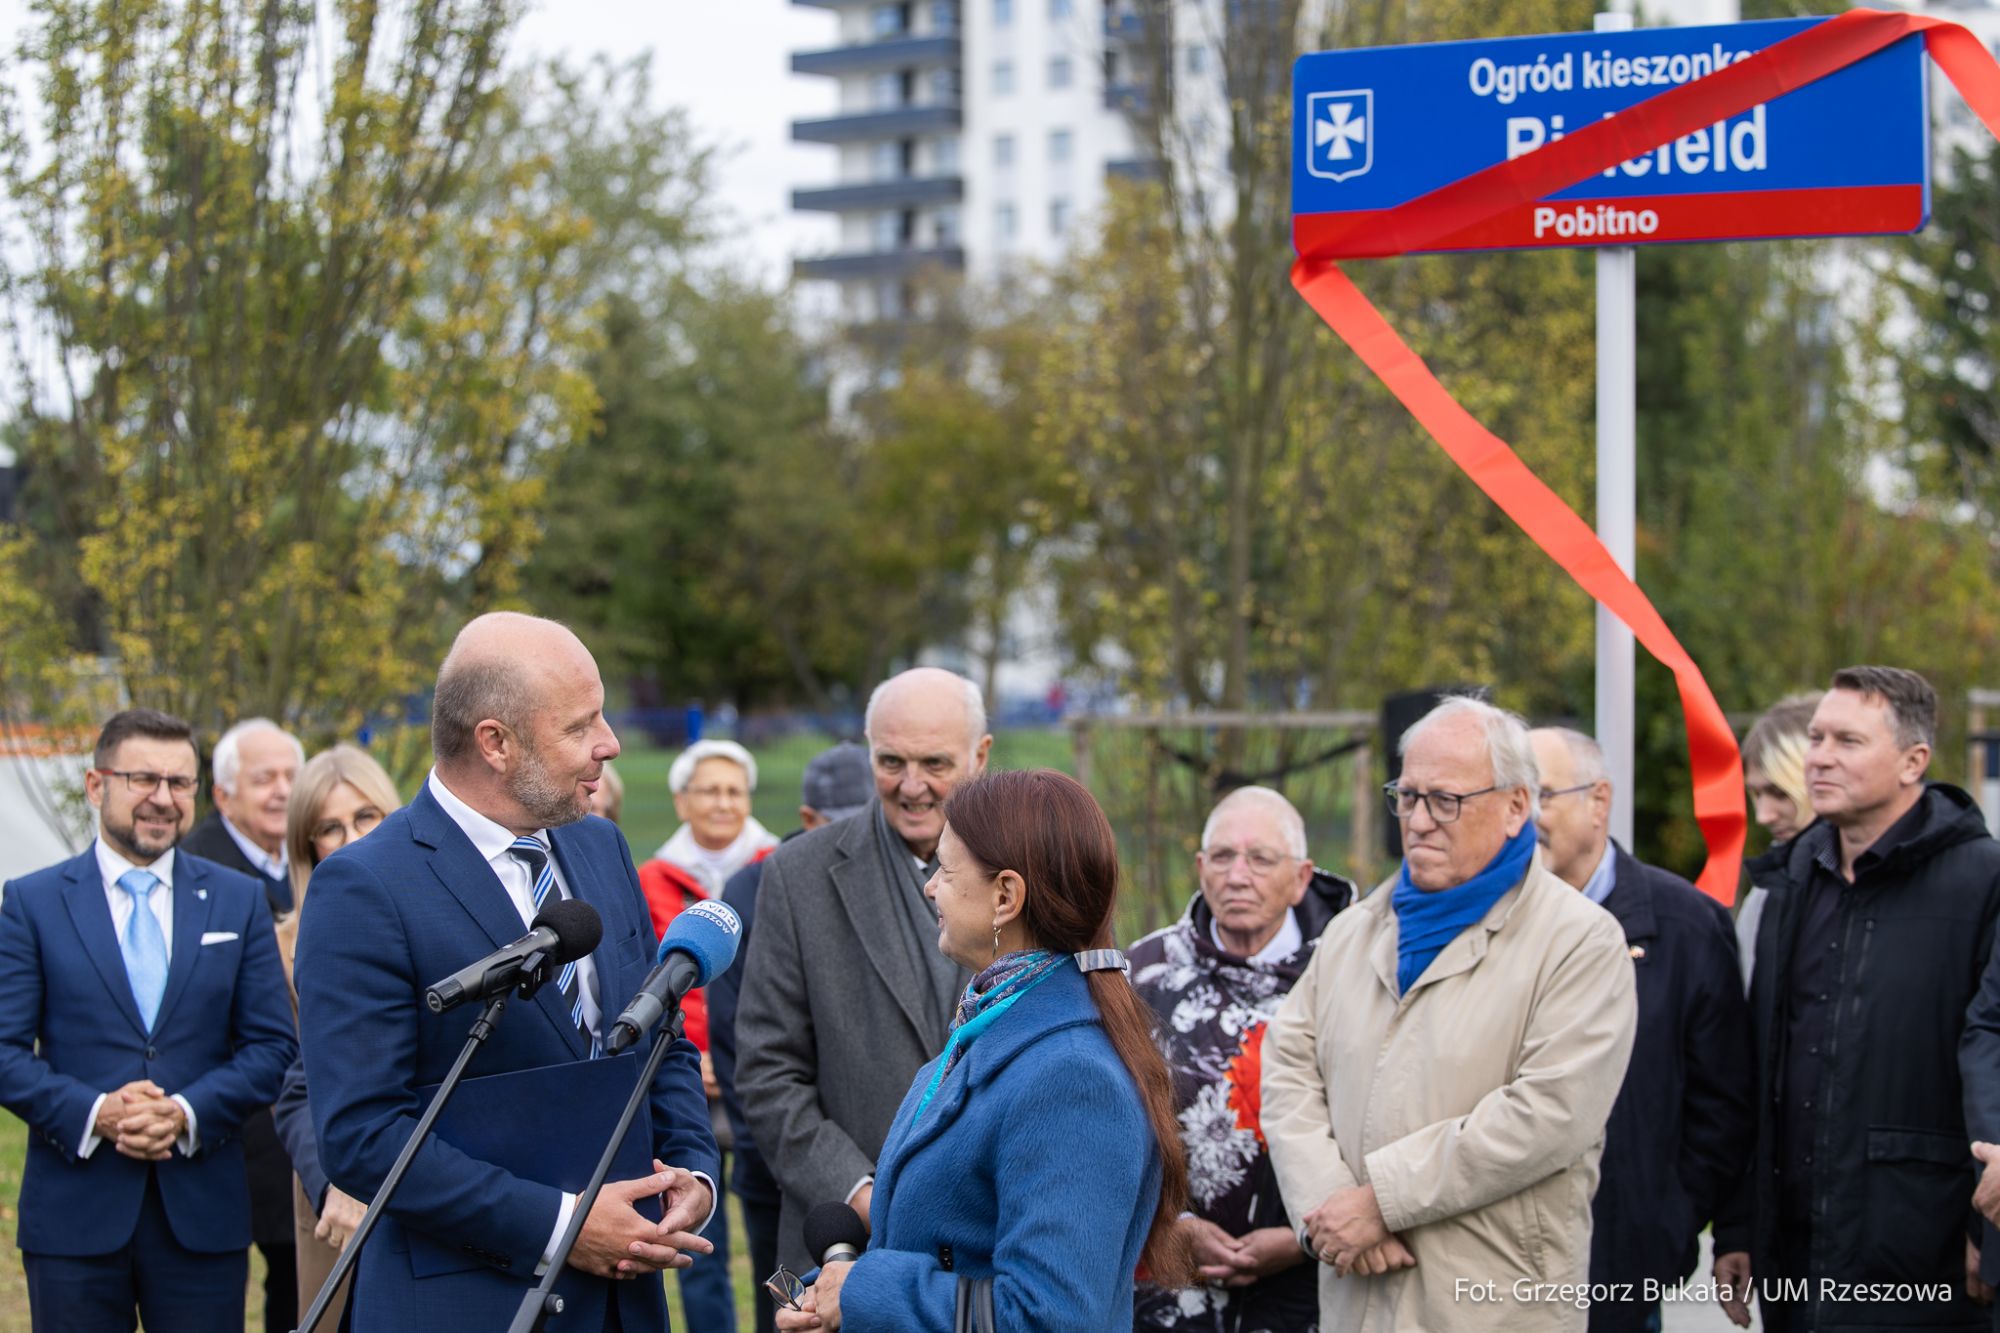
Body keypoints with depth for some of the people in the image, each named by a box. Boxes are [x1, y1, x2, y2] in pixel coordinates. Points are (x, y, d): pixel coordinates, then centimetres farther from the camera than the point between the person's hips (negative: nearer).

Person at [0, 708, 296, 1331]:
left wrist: (188, 1113, -11)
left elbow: (271, 1045, 5)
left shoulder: (239, 900, 10)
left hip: (203, 1215, 1)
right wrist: (93, 1113, -17)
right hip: (74, 1214, -1)